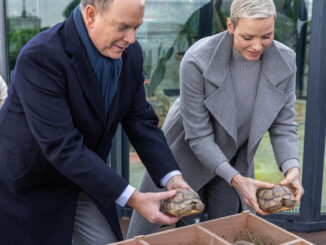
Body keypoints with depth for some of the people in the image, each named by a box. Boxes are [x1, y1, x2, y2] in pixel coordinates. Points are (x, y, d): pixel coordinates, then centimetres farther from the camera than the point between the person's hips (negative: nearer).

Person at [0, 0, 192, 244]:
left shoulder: (130, 53, -8)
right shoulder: (40, 57, -29)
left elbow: (141, 120, -3)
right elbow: (62, 146, -33)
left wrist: (172, 177, -16)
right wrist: (132, 198, -33)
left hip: (84, 181, 6)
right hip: (30, 190, -5)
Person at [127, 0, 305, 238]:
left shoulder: (285, 61, -17)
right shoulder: (197, 61, -29)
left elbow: (283, 125, -10)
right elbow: (198, 135, -24)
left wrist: (292, 168, -28)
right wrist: (235, 180, -32)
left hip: (234, 162, 4)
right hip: (188, 155, -3)